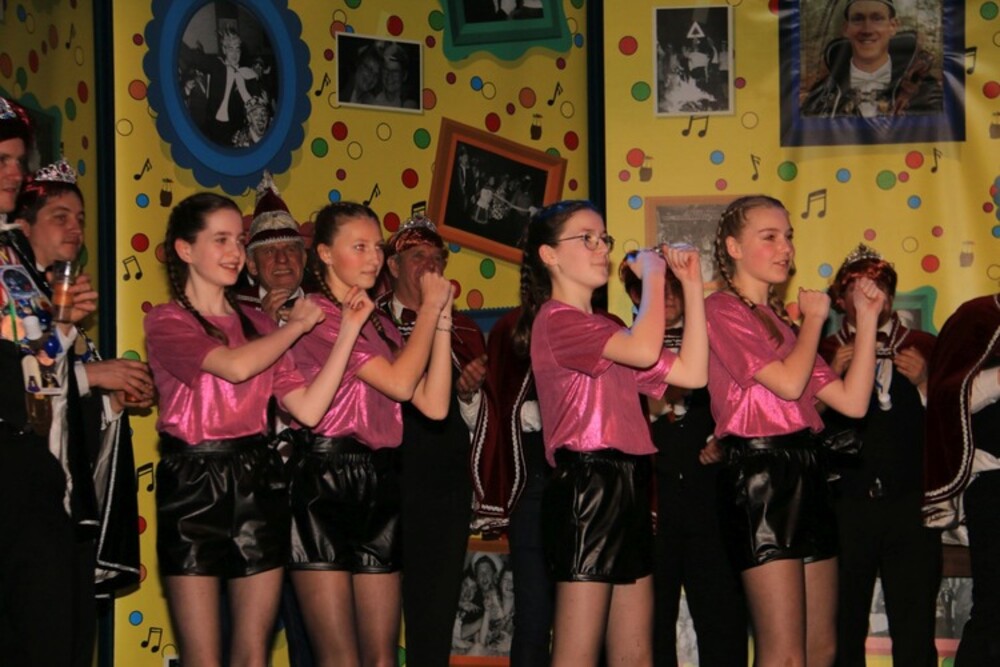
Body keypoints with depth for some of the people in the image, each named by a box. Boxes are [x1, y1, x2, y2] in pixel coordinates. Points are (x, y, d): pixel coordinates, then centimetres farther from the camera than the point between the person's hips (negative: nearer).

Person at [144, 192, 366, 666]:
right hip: (193, 483, -4)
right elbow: (236, 366, -20)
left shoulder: (258, 325, 13)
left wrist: (348, 331, -5)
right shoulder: (166, 321, -1)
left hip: (258, 482, 4)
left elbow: (308, 409, 1)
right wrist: (297, 325, -5)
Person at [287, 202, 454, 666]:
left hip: (380, 485, 7)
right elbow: (399, 382, -15)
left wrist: (441, 320, 2)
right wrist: (430, 306, -5)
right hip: (324, 480, -7)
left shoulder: (382, 325, 17)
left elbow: (433, 405, 5)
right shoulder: (316, 315, -7)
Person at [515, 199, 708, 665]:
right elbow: (645, 351, -22)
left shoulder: (605, 329, 20)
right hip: (587, 484, -9)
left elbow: (691, 372, 10)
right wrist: (653, 276, -8)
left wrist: (692, 287, 9)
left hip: (627, 488, 9)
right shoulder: (556, 319, -7)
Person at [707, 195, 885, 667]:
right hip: (759, 473, -9)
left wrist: (867, 318, 9)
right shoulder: (722, 309, -4)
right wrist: (814, 318, 0)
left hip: (805, 473, 9)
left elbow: (852, 401, 12)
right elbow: (788, 383, -16)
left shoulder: (781, 321, 20)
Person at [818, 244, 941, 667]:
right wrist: (832, 377, -13)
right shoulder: (822, 354, 8)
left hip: (909, 508, 0)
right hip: (845, 509, 0)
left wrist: (924, 385, -11)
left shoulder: (924, 348, 9)